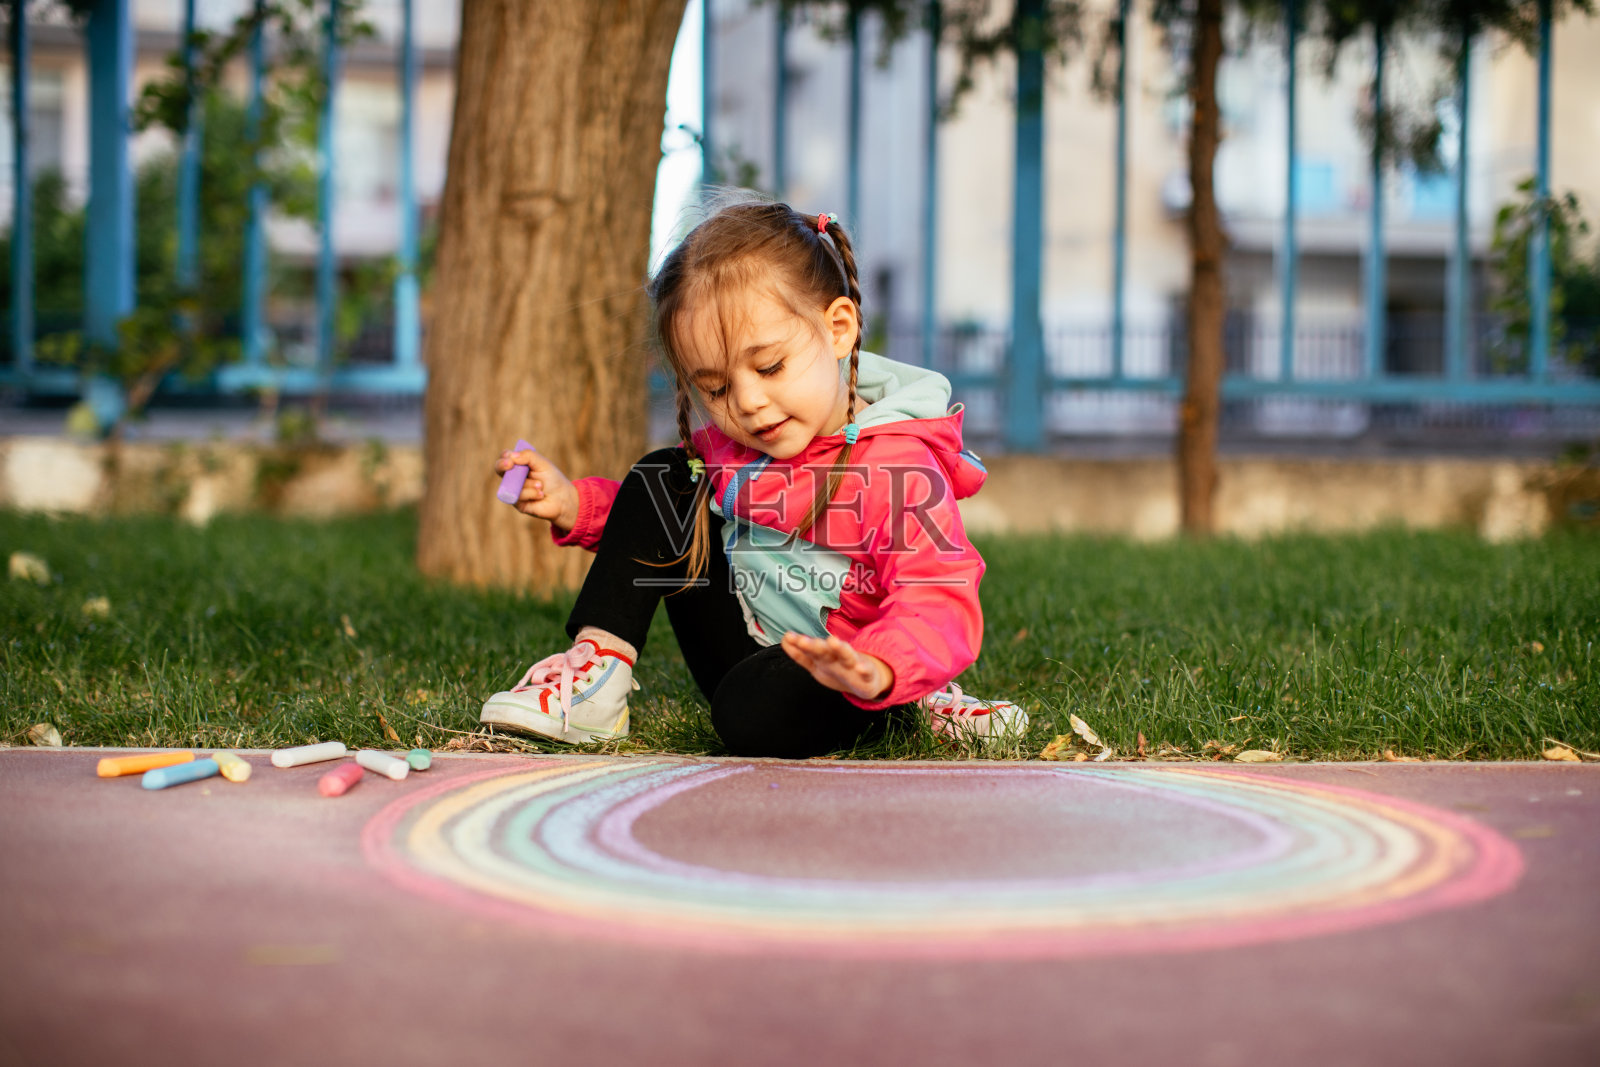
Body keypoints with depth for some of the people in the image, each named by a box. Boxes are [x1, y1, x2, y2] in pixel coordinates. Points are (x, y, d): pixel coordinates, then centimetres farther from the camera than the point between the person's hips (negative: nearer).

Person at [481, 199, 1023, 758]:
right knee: (662, 479, -4)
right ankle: (597, 677, -10)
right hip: (740, 647, 7)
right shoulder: (724, 439, 0)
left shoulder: (896, 471, -24)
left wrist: (879, 669, -56)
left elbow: (942, 607, -34)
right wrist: (574, 505, -1)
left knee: (753, 711, -40)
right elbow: (656, 522, 19)